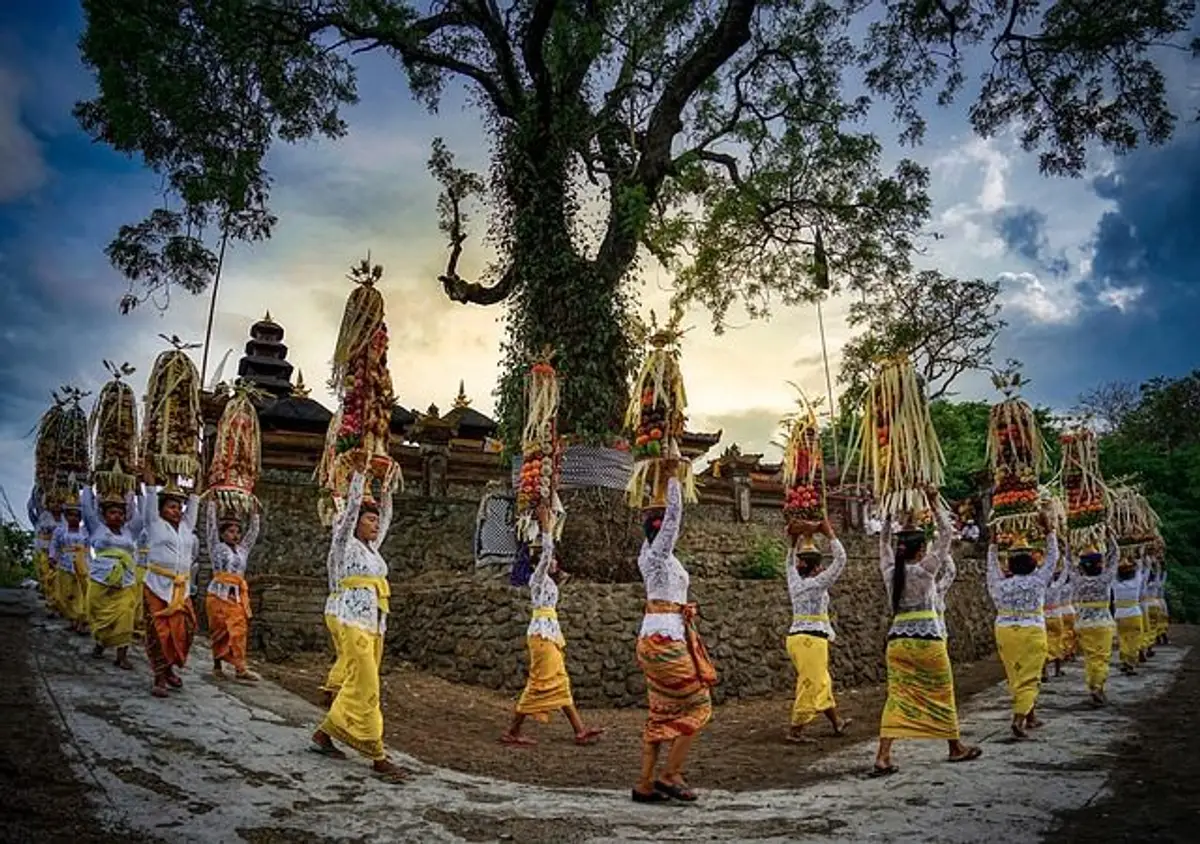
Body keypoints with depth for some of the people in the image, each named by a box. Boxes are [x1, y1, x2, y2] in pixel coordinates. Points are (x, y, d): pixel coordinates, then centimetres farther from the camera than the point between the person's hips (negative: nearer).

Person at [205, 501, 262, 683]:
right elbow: (211, 524, 0)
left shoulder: (242, 550, 16)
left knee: (239, 630, -6)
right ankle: (217, 665, 14)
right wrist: (212, 502, 2)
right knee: (219, 631, 2)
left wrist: (255, 511, 22)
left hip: (239, 595, 4)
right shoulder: (217, 547, 4)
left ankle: (240, 668, -10)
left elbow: (254, 531, 21)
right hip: (219, 594, -4)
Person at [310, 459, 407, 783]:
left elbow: (387, 519, 28)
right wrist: (359, 473, -10)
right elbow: (352, 507, -9)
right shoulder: (345, 544, -1)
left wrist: (387, 490, 24)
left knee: (357, 686, 11)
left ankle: (323, 734, 26)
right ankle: (378, 758, -12)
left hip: (375, 626, 8)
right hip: (354, 623, -8)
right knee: (366, 689, -11)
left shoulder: (372, 547, 18)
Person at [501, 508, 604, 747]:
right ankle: (513, 732, 1)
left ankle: (580, 730, 10)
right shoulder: (537, 577, -7)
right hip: (542, 633, -10)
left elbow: (547, 554, 23)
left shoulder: (547, 580, 16)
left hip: (549, 633, 10)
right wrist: (547, 529, -19)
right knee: (540, 684, -6)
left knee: (559, 683, 9)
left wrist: (549, 527, 21)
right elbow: (545, 553, -20)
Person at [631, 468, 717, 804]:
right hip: (666, 638, -9)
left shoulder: (648, 555, 12)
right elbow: (675, 511, -10)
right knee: (698, 704, -1)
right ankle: (670, 776, -1)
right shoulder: (659, 552, -10)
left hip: (653, 638, 9)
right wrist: (672, 475, -3)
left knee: (661, 712, 11)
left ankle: (645, 783, 11)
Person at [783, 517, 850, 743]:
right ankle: (795, 731, -1)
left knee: (822, 683, 20)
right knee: (810, 686, -2)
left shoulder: (795, 582, 7)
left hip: (795, 637, 8)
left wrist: (795, 539, 25)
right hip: (812, 640, -8)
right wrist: (829, 533, -2)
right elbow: (840, 559, -7)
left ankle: (837, 723, 34)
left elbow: (791, 562, 28)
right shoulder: (818, 583, -10)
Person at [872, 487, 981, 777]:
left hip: (897, 641, 4)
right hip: (927, 640, -4)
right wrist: (934, 503, 0)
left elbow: (884, 544, 22)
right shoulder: (925, 569, -8)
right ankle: (956, 747, 33)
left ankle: (882, 757, -9)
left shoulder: (890, 572, 3)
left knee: (896, 697, 1)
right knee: (942, 693, 15)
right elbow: (945, 535, -3)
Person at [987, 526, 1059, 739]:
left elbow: (992, 567, 19)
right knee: (1029, 678, 0)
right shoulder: (1037, 581, -8)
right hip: (1032, 634, -3)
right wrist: (1049, 533, 14)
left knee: (1015, 677, 15)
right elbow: (1052, 558, 3)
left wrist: (993, 545, 32)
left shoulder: (1000, 584, -2)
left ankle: (1030, 717, 28)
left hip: (1005, 633, 3)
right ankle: (1019, 719, -14)